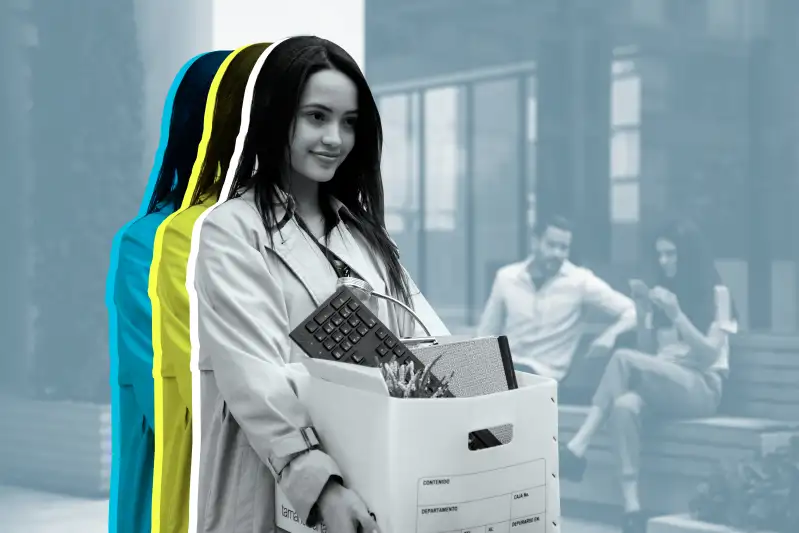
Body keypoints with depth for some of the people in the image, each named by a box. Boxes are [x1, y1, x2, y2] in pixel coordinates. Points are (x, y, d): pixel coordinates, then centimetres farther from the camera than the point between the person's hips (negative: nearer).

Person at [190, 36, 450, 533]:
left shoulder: (362, 228, 14)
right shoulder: (231, 230, -7)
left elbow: (424, 334, 2)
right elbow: (256, 378, -19)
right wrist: (319, 482, -33)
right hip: (279, 489, -6)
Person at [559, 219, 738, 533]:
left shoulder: (715, 293, 1)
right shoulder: (664, 292, 17)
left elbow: (710, 354, -8)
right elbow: (660, 352, 14)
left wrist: (676, 314, -17)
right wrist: (651, 313, -1)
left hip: (702, 388, -5)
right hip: (665, 384, 5)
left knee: (624, 358, -31)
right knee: (625, 405, -33)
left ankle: (576, 450, -32)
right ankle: (631, 508, -40)